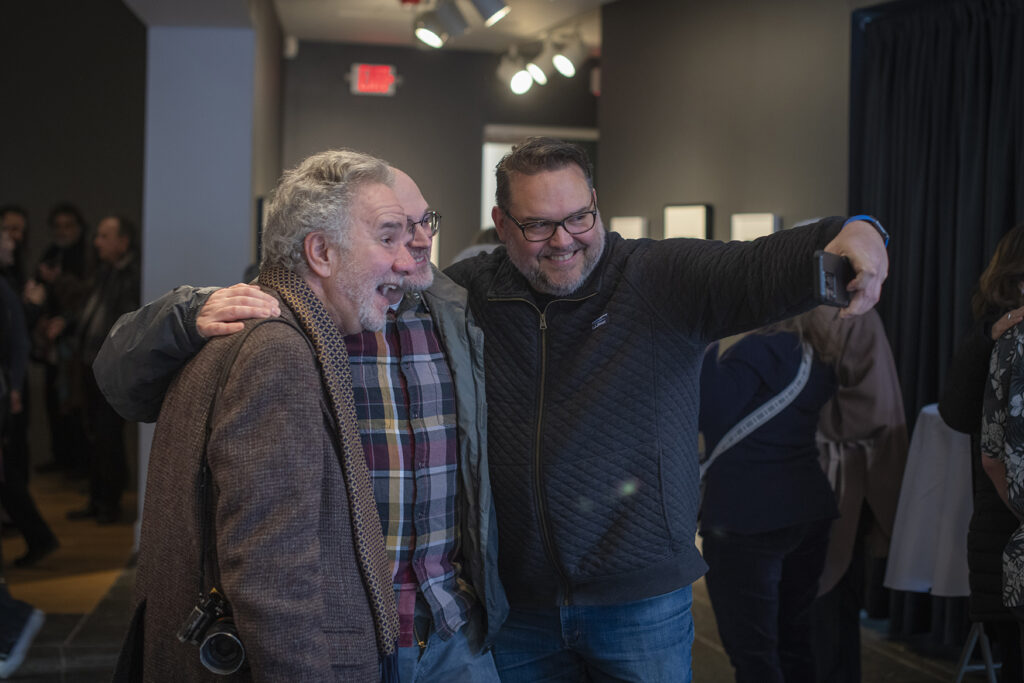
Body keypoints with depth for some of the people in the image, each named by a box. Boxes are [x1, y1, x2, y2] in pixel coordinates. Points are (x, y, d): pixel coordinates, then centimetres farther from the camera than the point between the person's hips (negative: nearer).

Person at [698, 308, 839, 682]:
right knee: (794, 642, 17)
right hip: (810, 508, 9)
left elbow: (711, 417, -18)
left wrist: (704, 347, -13)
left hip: (748, 518, -8)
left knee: (752, 653, -1)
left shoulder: (757, 351, -18)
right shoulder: (813, 352, 9)